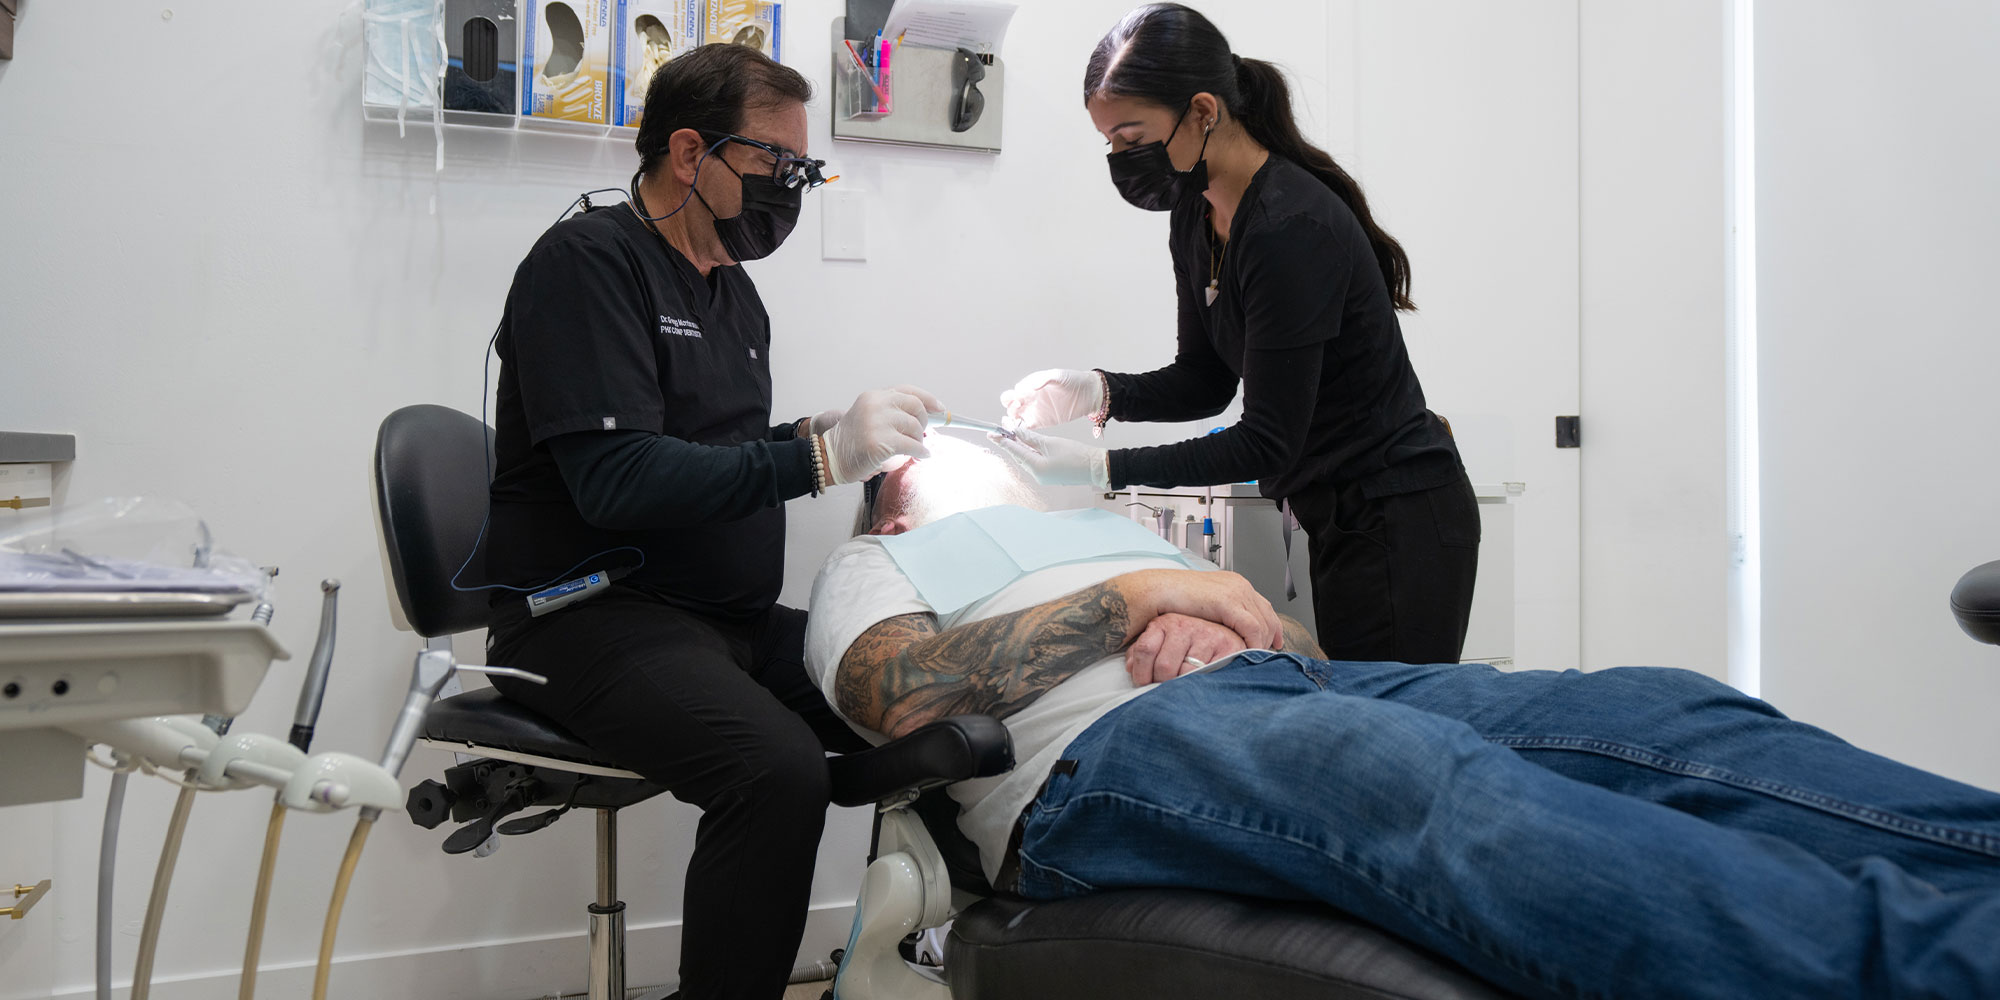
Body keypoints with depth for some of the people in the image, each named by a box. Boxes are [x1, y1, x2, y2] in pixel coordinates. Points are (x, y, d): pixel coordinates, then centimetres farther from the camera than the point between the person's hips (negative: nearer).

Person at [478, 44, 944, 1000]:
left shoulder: (731, 288, 18)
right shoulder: (589, 260, -9)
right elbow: (616, 480, -21)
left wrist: (821, 436, 5)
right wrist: (819, 459, -21)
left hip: (731, 618, 8)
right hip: (589, 618, -8)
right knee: (780, 767, -32)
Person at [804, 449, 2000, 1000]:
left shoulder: (1100, 520, 40)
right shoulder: (873, 566, 26)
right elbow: (900, 696, -1)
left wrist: (1226, 627, 1)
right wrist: (1137, 597, -3)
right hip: (1103, 742, -6)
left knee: (1655, 716, -19)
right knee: (1428, 776, -39)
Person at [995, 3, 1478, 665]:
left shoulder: (1292, 227, -24)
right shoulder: (1193, 213, 3)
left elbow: (1268, 442, -22)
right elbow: (1204, 380, 12)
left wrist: (1102, 468, -23)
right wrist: (1100, 393, -6)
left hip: (1401, 525, -8)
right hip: (1333, 521, 9)